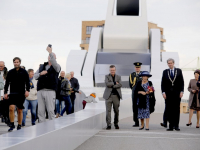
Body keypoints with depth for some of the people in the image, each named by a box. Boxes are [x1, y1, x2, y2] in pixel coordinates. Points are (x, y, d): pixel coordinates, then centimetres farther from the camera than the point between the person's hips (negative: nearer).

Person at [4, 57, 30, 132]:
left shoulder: (24, 72, 5)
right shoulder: (10, 72, 8)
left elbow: (27, 82, 2)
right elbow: (7, 83, 11)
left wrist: (27, 90, -12)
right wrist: (5, 92, 4)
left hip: (21, 93, 0)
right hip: (12, 93, 1)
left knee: (20, 110, 5)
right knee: (11, 108, -15)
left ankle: (19, 126, 14)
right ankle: (12, 125, -6)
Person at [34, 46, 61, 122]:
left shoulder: (56, 67, 7)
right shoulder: (42, 66, 22)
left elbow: (54, 62, -17)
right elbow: (35, 76, 19)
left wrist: (51, 52, -27)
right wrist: (40, 74, -2)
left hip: (50, 91, -4)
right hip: (40, 91, 4)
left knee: (50, 110, -6)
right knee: (40, 110, 2)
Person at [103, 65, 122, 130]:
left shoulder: (118, 77, 11)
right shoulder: (107, 76, 7)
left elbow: (120, 85, -6)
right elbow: (107, 84, -11)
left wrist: (112, 85, -10)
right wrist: (115, 83, -7)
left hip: (116, 96, 1)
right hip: (108, 95, -1)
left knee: (116, 111, 5)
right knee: (108, 110, -6)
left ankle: (116, 124, 19)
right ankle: (108, 125, -4)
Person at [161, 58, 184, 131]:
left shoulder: (179, 71, 7)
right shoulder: (165, 72, 8)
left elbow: (182, 82, 5)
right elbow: (163, 83, 6)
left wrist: (181, 91, -4)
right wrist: (163, 92, -4)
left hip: (177, 93, -1)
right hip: (168, 93, 1)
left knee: (177, 109, 0)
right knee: (169, 110, -1)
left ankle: (176, 126, 4)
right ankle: (171, 126, 2)